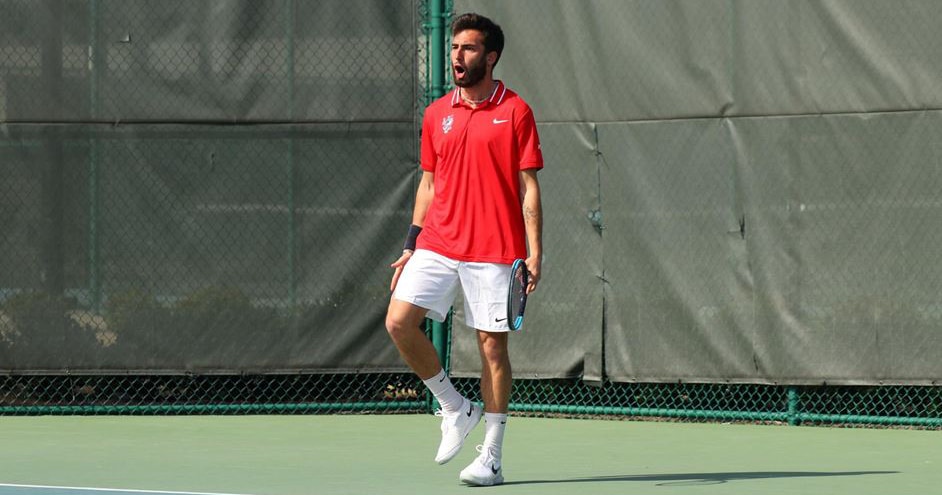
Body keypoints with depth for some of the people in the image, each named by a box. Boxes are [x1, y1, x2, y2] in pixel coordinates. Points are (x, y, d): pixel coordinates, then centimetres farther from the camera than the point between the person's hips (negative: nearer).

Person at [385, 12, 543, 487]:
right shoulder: (436, 114, 11)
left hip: (493, 251, -4)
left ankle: (491, 457, 5)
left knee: (493, 345, -2)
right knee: (399, 321, -10)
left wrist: (534, 251, -9)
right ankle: (456, 409, 8)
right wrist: (412, 244, 10)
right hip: (437, 246, 4)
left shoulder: (515, 111, -1)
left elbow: (528, 187, -3)